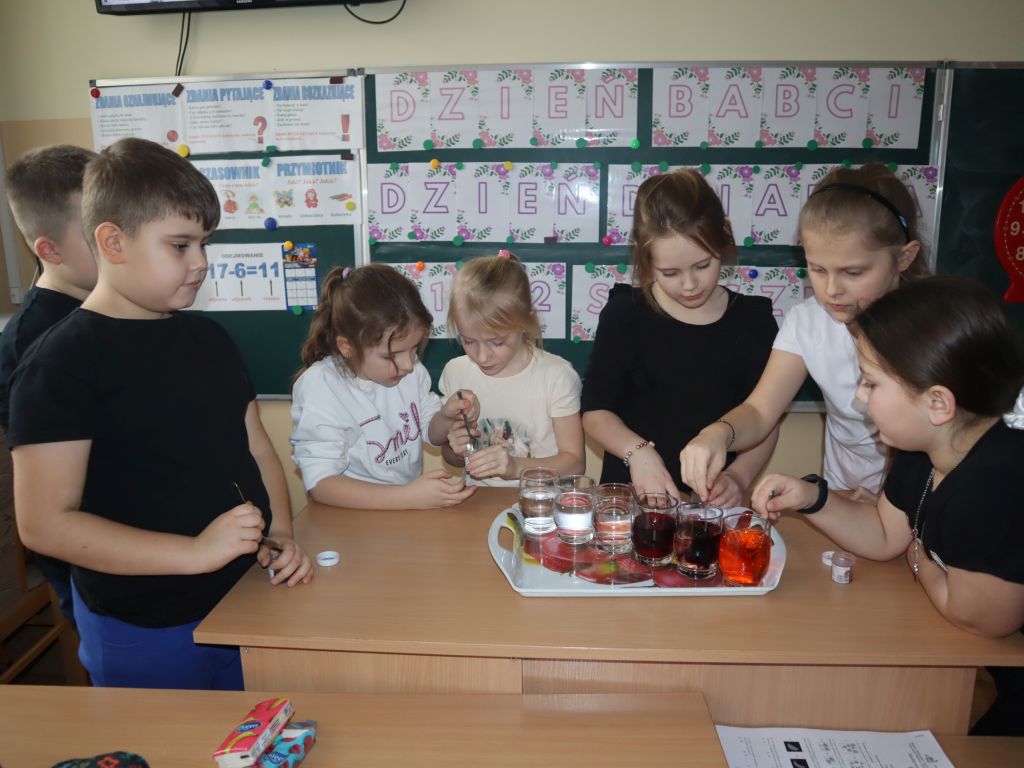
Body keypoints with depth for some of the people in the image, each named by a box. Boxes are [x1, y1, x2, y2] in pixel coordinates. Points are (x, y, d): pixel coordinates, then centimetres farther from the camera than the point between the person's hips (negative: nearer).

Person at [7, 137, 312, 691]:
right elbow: (44, 523, -19)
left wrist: (281, 535, -4)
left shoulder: (207, 338, 6)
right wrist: (194, 552, -25)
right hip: (146, 635, -6)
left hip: (248, 600, 6)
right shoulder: (63, 362, -15)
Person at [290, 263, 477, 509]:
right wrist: (408, 497, -29)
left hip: (415, 500, 5)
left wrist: (446, 417, -10)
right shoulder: (321, 388, -18)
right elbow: (320, 483, -21)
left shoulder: (411, 369, -2)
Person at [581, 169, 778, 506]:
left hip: (715, 500, 1)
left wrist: (737, 477, -11)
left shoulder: (752, 319, 2)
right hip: (631, 492, -1)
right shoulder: (625, 313, -2)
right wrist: (638, 452, -17)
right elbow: (596, 410, 1)